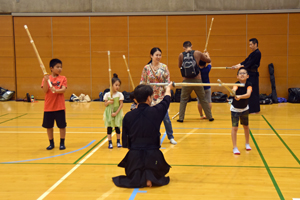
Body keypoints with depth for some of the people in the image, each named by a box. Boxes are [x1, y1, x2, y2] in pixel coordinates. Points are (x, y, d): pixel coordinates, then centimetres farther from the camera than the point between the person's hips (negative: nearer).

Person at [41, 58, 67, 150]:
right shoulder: (46, 78, 1)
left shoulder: (63, 78, 1)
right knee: (48, 126, 8)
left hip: (60, 107, -1)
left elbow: (63, 90, -12)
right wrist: (46, 81, -23)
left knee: (62, 125, 2)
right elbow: (45, 91, -10)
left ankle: (62, 143, 16)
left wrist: (56, 90, -30)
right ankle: (51, 143, 22)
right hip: (48, 107, 1)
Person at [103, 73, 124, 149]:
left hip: (117, 112, 0)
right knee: (109, 127, 2)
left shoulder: (120, 94, -7)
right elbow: (105, 104, 2)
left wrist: (116, 113, -16)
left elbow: (121, 105, -8)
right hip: (109, 113, 1)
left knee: (117, 127, 7)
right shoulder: (107, 94, -4)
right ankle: (110, 142, 8)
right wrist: (108, 102, -21)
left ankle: (118, 141, 19)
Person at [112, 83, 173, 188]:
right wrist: (168, 88, 39)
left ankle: (137, 177, -7)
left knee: (132, 178, 29)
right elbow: (166, 100, 18)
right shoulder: (155, 112, -7)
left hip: (134, 157, 2)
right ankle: (151, 177, -8)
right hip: (153, 156, -2)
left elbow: (125, 143, 4)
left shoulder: (128, 116, -3)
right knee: (159, 175, 27)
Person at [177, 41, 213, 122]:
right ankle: (210, 117, 19)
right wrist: (206, 55, 32)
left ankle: (181, 118, 9)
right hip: (197, 80, 0)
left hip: (186, 81, 0)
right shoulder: (197, 53, -1)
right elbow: (209, 60, 12)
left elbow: (180, 66, 15)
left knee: (183, 100, 13)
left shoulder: (181, 55, 0)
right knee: (203, 99, 12)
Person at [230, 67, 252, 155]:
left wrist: (240, 96, -53)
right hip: (235, 109, -3)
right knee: (234, 127, -9)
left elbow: (248, 94, -36)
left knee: (246, 126, 18)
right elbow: (234, 89, -46)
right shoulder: (237, 84, -23)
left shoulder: (249, 84, -17)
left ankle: (247, 144, 37)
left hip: (244, 108, 3)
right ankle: (235, 148, -2)